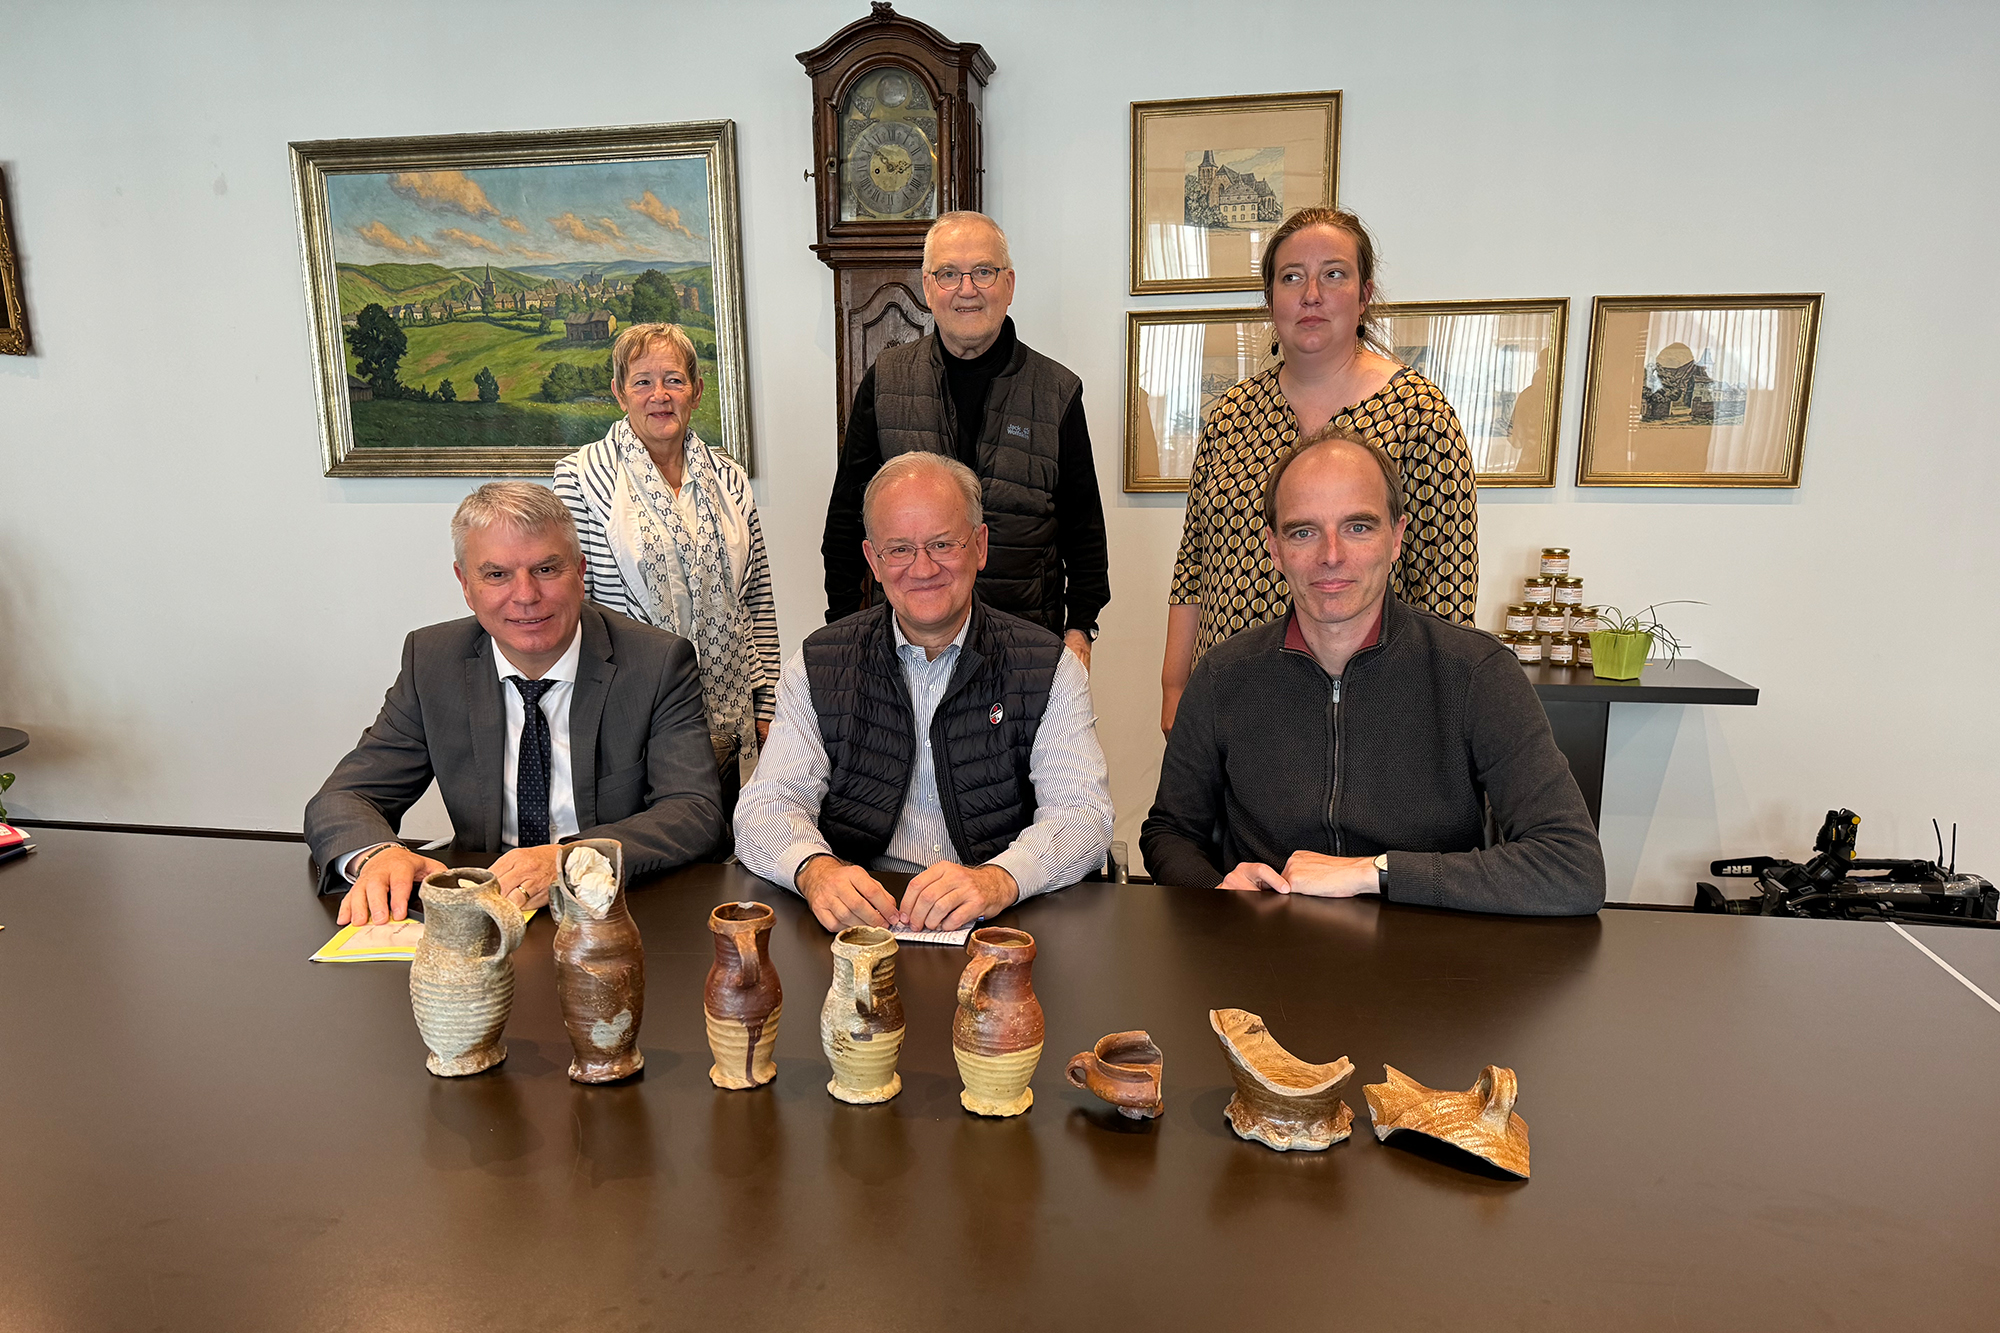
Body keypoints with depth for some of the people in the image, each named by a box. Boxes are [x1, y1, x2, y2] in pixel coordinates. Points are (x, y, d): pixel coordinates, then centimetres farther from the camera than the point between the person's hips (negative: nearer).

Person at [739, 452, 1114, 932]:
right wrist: (814, 869, -24)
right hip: (856, 920, 2)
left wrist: (998, 879, -27)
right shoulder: (819, 664, 6)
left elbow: (1082, 811, -6)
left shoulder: (1050, 667, 3)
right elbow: (768, 803, 0)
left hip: (994, 926, -1)